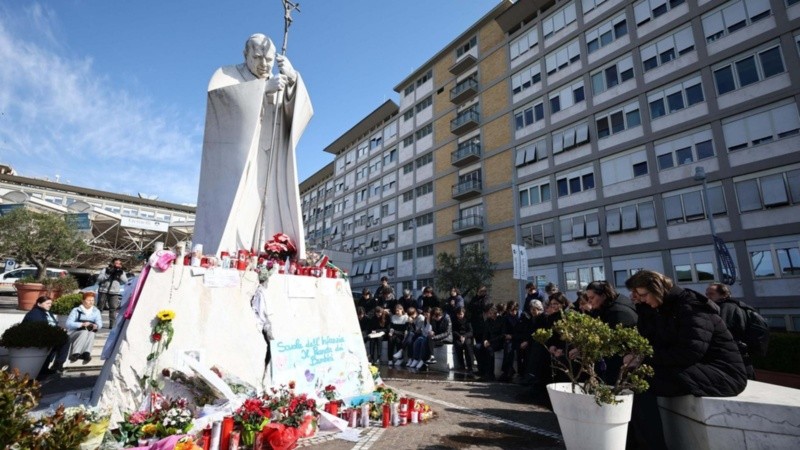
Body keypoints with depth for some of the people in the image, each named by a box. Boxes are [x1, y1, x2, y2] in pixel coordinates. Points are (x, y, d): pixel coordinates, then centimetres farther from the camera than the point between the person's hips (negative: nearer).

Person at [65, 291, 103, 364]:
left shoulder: (96, 311, 9)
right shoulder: (76, 310, 0)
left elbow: (100, 323, -4)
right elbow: (68, 323, -13)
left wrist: (96, 326, -28)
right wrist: (82, 324, -28)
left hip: (89, 334, 2)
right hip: (73, 334, -2)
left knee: (91, 333, -32)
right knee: (84, 332, -34)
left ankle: (86, 353, -45)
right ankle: (75, 354, -37)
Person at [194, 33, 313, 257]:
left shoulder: (279, 86, 20)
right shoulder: (227, 74, 11)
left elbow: (302, 112, 2)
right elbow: (217, 93, -12)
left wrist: (294, 79, -14)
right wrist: (264, 87, -18)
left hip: (266, 167, 4)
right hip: (234, 163, -3)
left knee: (267, 219, -7)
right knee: (227, 220, -16)